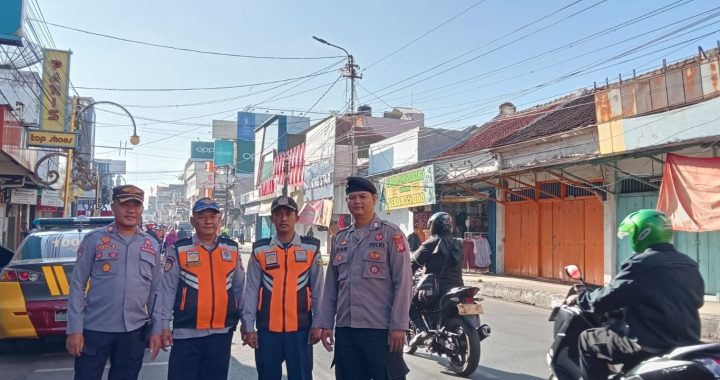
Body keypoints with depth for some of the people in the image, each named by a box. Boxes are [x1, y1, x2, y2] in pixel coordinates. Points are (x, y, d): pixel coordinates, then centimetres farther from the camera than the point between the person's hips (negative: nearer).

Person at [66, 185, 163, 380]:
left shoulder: (151, 245, 7)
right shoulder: (94, 239, -2)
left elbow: (156, 290, 8)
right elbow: (77, 285, -3)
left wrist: (156, 330, 4)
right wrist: (75, 329, -8)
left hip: (135, 331, 3)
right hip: (95, 329, -3)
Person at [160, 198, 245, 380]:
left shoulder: (232, 249, 5)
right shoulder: (179, 249, -3)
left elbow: (239, 287, 12)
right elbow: (168, 290, -1)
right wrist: (165, 325, -4)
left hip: (221, 333, 3)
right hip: (186, 333, -2)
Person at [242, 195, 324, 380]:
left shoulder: (311, 248, 1)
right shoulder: (260, 250, 2)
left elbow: (317, 290, 2)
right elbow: (251, 291, 2)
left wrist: (317, 324, -1)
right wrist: (249, 326, -1)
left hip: (300, 328, -1)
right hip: (267, 329, 1)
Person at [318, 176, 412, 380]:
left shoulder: (391, 233, -3)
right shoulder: (341, 238, 14)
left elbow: (403, 282, -8)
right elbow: (331, 285, 14)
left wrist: (398, 326, -13)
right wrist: (326, 323, 9)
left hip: (381, 329, -5)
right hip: (345, 330, 5)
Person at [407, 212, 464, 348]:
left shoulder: (432, 243, -5)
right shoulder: (457, 244, 13)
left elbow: (414, 263, -5)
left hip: (437, 289, -6)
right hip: (457, 287, 6)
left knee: (409, 300, 9)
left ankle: (422, 329, -11)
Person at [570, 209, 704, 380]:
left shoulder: (640, 264, -15)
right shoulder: (689, 264, 9)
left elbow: (605, 298, -12)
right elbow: (697, 300, 25)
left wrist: (580, 298, 7)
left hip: (653, 345, -8)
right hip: (688, 343, 9)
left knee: (588, 340, 4)